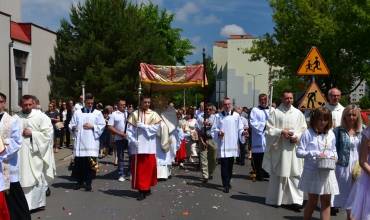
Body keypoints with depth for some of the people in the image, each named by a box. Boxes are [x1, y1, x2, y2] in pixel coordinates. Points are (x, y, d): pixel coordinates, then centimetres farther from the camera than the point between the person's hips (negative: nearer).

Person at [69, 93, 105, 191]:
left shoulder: (98, 113, 6)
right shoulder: (77, 113, 10)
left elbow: (102, 126, 2)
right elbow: (71, 124, 8)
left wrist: (92, 127, -11)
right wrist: (72, 128, -14)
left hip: (92, 143, -1)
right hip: (79, 142, 2)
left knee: (90, 163, -2)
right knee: (79, 162, 5)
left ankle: (88, 182, 6)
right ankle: (79, 181, 19)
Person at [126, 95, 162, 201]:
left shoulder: (153, 114, 4)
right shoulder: (134, 114, 3)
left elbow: (155, 128, -7)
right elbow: (129, 130, 0)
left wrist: (142, 125, -14)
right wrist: (133, 141, -14)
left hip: (149, 146, 1)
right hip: (138, 146, -1)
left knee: (149, 167, 7)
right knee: (139, 168, 0)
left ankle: (147, 188, 23)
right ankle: (141, 190, 4)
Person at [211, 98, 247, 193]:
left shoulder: (236, 115, 4)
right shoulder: (218, 116, 1)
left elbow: (240, 129, 5)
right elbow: (213, 129, 2)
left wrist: (243, 133, -15)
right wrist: (218, 132, -17)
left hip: (232, 144, 2)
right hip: (223, 144, -2)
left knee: (230, 164, 13)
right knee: (224, 165, -6)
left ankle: (228, 181, 29)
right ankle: (226, 185, -2)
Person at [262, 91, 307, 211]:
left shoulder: (298, 113, 9)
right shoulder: (276, 113, 1)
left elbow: (304, 129, 9)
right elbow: (269, 128, -1)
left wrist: (298, 137, -9)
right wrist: (281, 132, -15)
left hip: (294, 147, 2)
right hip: (279, 147, -1)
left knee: (295, 174, -3)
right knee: (278, 173, 6)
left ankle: (296, 200, -1)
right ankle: (276, 198, 18)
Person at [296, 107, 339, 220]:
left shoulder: (331, 134, 6)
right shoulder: (308, 133, -8)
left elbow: (334, 150, 16)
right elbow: (299, 152, -10)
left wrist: (334, 156, -7)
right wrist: (316, 153, -20)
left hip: (327, 172, 4)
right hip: (312, 171, -3)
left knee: (326, 201, 7)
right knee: (313, 201, 9)